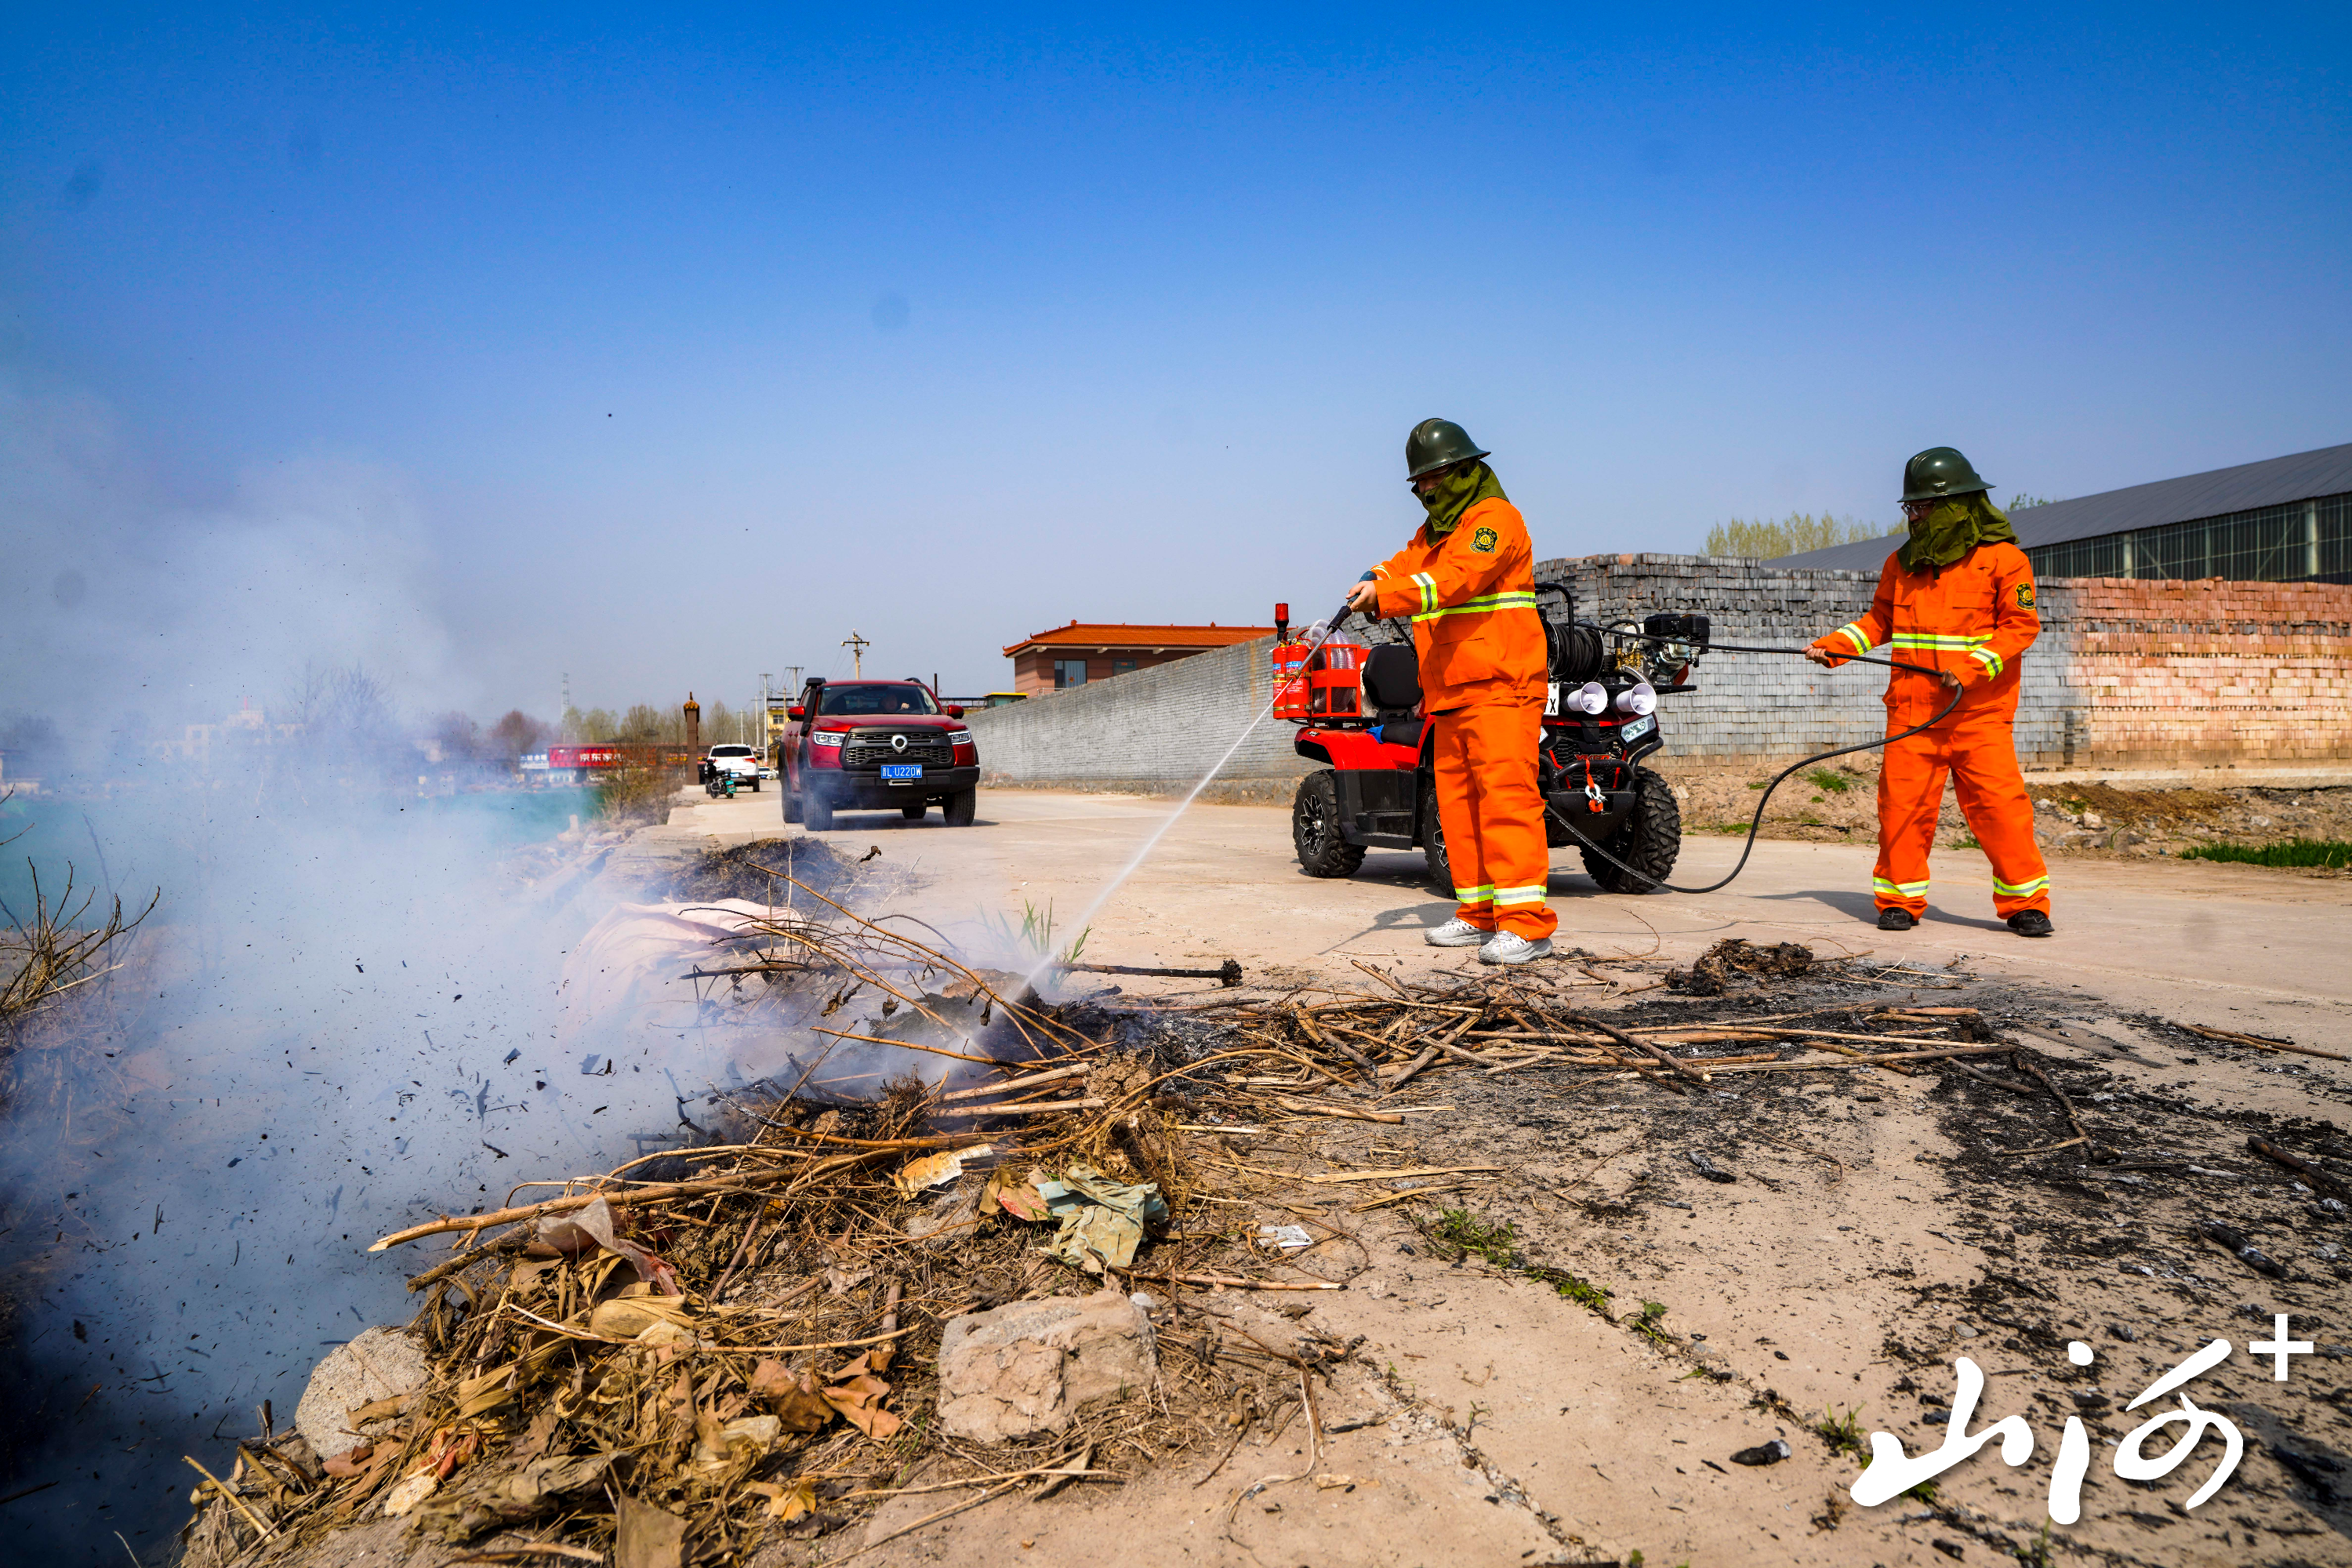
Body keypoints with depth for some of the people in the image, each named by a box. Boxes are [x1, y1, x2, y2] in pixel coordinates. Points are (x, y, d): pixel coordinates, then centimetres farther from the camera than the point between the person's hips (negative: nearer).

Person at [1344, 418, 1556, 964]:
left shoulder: (1494, 518, -7)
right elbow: (1405, 566, 11)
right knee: (1456, 798, 8)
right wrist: (1375, 580, -13)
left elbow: (1454, 580, -22)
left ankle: (1527, 923, -16)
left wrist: (1386, 597, -32)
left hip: (1500, 685, -9)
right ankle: (1479, 913, 16)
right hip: (1451, 693, 9)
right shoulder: (1433, 531, 24)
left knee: (1504, 793, -14)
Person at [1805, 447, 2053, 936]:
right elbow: (1880, 620, 18)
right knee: (1903, 803, -1)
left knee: (1998, 803, -5)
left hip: (1978, 711, -3)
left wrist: (1973, 667, -17)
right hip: (1912, 708, 4)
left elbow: (2021, 625, -5)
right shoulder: (1902, 562, 13)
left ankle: (2025, 903, 8)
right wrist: (1832, 647, 4)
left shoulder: (2002, 558, -1)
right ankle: (1900, 899, 12)